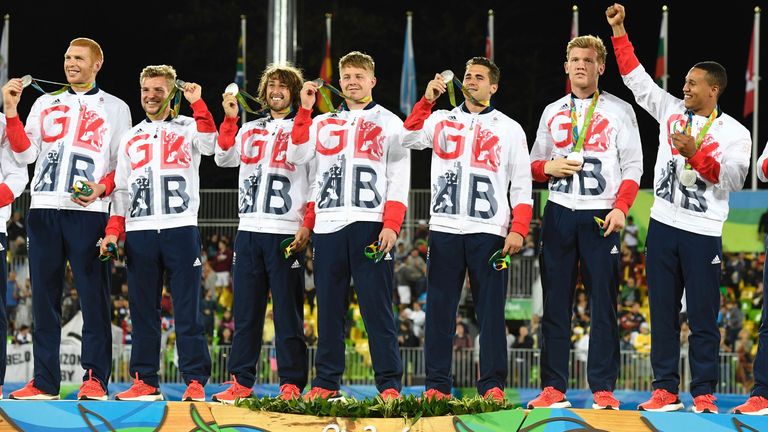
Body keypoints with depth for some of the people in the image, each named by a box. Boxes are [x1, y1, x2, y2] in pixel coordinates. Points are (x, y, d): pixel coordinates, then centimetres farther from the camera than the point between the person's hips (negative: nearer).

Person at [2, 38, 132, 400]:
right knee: (44, 298, 2)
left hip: (88, 211, -3)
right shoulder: (45, 104, 18)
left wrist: (103, 187, -12)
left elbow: (125, 165, 6)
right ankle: (44, 381, 5)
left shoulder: (114, 108, 10)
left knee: (93, 296, -8)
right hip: (43, 209, 3)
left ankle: (95, 378, -8)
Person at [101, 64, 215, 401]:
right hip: (139, 232, 4)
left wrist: (197, 103, -13)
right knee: (142, 310, 3)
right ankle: (145, 381, 6)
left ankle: (195, 381, -7)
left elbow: (210, 144, -14)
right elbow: (121, 189, 19)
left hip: (181, 230, -4)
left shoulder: (187, 128, 9)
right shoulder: (131, 138, 21)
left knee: (187, 309, -6)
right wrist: (113, 231, 7)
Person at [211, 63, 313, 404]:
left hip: (286, 233, -5)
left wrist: (307, 225, -11)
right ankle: (241, 382, 6)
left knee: (288, 312, -5)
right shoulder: (250, 129, 20)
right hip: (249, 231, 5)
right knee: (245, 310, 4)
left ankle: (291, 385, -4)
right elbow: (223, 157, 11)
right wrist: (230, 119, 3)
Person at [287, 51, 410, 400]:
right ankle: (326, 381, 9)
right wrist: (305, 110, 0)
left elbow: (399, 178, 2)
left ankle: (389, 383, -8)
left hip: (370, 225, -4)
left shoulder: (389, 123, 9)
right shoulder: (323, 123, 19)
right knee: (328, 307, 5)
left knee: (377, 306, -8)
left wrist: (391, 225, -10)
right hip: (328, 226, 4)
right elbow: (296, 156, 4)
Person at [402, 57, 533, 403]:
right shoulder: (440, 121, 14)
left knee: (491, 310, -5)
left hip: (488, 231, -2)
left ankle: (493, 384, -3)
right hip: (444, 229, 2)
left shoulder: (509, 129, 10)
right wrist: (427, 100, -10)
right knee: (439, 309, 1)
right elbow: (407, 139, -4)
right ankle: (437, 385, 3)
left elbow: (522, 185, 5)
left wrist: (518, 230, -6)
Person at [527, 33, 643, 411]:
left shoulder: (619, 110, 6)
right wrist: (548, 167, -5)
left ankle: (603, 389, -5)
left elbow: (632, 165, 1)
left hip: (601, 215, -3)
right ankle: (553, 389, 3)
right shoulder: (552, 112, 16)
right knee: (555, 301, 1)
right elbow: (533, 165, 19)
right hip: (559, 213, 3)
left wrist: (620, 208, -13)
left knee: (603, 303, -5)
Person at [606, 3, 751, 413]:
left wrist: (695, 153, -21)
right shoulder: (671, 112, 10)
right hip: (663, 226, 4)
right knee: (662, 313, 5)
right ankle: (665, 390, 9)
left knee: (703, 316, -3)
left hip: (703, 234, -4)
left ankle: (704, 394, 1)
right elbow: (636, 78, 12)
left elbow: (732, 179, -11)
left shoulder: (734, 133, 0)